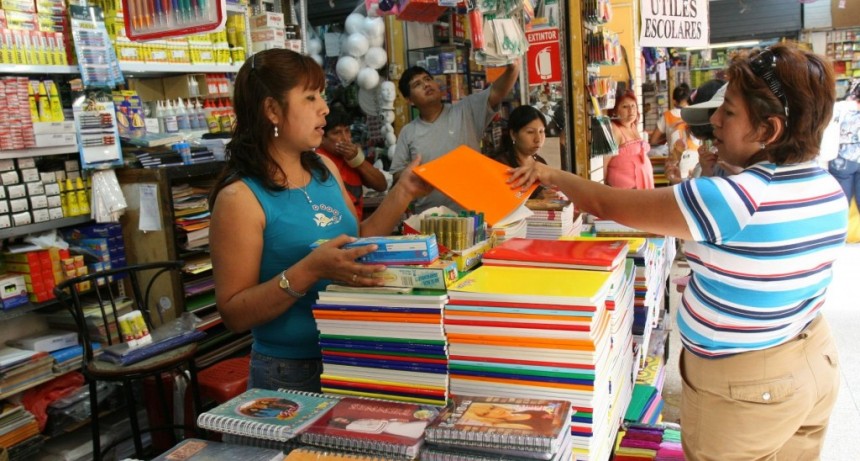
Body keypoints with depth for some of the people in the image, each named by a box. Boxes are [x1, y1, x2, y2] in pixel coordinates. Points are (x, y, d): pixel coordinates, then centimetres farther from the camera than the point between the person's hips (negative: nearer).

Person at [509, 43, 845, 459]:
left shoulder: (738, 198, -29)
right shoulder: (829, 189, -3)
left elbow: (607, 206, -22)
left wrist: (553, 176, -7)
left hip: (744, 387, -7)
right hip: (814, 362, 8)